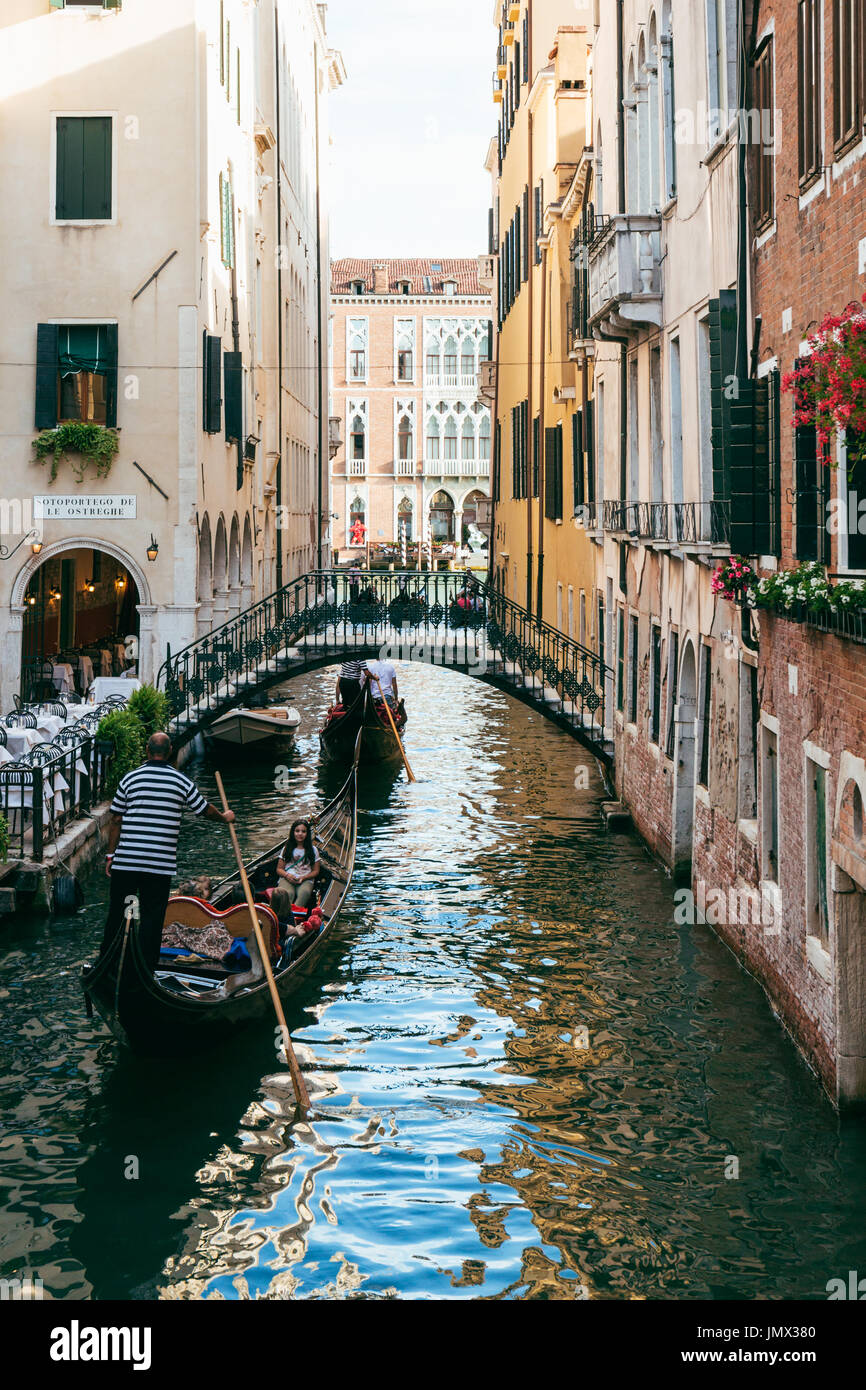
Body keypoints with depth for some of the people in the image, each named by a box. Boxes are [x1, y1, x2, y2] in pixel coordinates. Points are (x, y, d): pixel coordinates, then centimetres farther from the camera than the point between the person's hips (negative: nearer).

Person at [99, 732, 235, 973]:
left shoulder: (130, 779, 0)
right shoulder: (181, 781, 0)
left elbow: (116, 820, 2)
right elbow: (206, 810, 12)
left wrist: (111, 855, 10)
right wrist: (225, 817, 33)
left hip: (125, 860, 1)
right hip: (161, 863, -1)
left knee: (117, 913, 11)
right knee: (152, 916, 4)